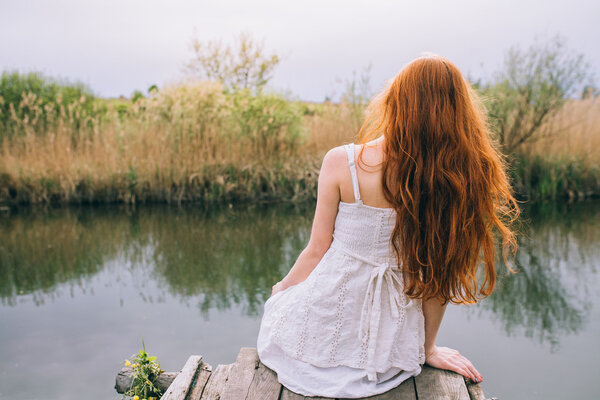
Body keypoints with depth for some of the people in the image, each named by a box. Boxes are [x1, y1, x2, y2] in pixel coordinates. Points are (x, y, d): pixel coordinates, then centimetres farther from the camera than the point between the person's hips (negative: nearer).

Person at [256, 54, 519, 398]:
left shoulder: (340, 162, -20)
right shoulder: (451, 178, -16)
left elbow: (318, 250, -11)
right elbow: (439, 274, -8)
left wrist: (283, 287, 11)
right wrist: (428, 348, 8)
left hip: (322, 332, -2)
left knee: (280, 302, 35)